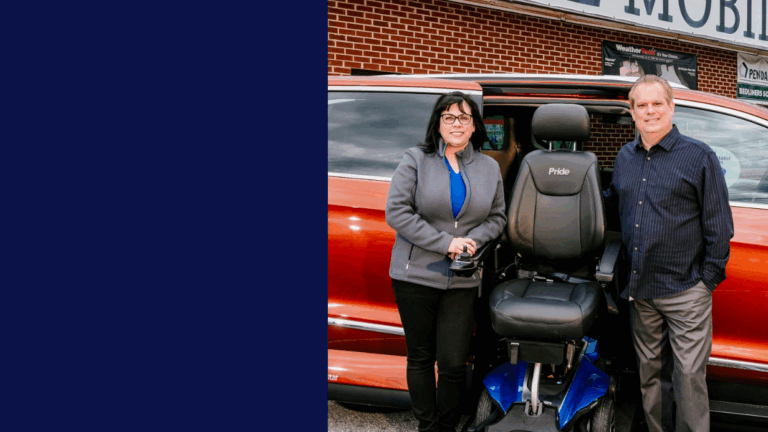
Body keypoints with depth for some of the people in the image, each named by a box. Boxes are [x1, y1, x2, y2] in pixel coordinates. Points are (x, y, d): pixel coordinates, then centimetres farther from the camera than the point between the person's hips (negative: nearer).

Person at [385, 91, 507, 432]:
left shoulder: (489, 168, 10)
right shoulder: (416, 160, -1)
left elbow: (497, 217, 15)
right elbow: (396, 212, -9)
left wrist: (473, 239, -7)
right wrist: (445, 242, -14)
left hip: (463, 280, 2)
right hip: (415, 276, -2)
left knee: (454, 362, 1)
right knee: (420, 356, 10)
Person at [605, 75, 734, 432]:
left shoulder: (699, 156, -4)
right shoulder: (624, 158, 11)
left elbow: (719, 225, -4)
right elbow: (613, 205, 25)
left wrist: (708, 278, -7)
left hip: (685, 290, -5)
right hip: (639, 289, 5)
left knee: (688, 378, -2)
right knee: (650, 372, 14)